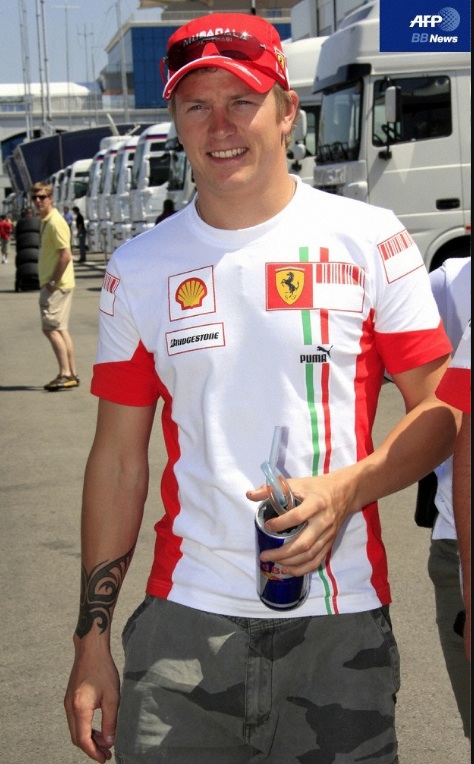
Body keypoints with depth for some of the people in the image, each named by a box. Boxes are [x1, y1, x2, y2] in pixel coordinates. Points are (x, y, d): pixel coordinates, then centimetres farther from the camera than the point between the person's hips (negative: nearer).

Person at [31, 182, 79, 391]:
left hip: (57, 285, -10)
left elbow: (66, 256, -21)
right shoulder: (45, 221, 14)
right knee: (60, 329, 11)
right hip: (51, 283, 10)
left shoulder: (55, 223, -16)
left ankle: (65, 374, -8)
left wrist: (53, 282, -18)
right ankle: (71, 374, 15)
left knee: (50, 328, -9)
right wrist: (49, 282, 14)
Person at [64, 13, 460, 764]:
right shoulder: (139, 268, 7)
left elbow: (442, 411, 2)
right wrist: (92, 637, 5)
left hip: (339, 623, -1)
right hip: (184, 620, 2)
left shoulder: (369, 240, 1)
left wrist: (344, 489, -17)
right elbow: (119, 458, 8)